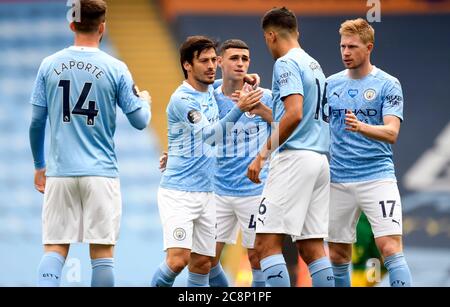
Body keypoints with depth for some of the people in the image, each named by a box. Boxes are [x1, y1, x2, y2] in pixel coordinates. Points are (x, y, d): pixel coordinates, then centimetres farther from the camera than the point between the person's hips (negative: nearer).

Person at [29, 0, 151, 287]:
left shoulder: (49, 65, 3)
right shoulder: (115, 69, -4)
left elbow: (36, 122, 6)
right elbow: (140, 121, 1)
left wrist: (39, 165, 19)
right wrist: (145, 101, 23)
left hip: (59, 172, 2)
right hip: (100, 172, -2)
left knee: (55, 249, 3)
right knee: (102, 252, 2)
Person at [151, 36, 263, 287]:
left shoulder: (211, 91, 9)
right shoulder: (182, 99, -15)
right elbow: (209, 135, -27)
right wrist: (240, 109, -39)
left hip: (206, 193, 8)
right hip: (178, 192, -8)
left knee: (202, 264, 6)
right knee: (178, 259, -19)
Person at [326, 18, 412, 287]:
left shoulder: (388, 85, -3)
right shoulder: (331, 84, 9)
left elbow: (391, 132, -15)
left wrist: (361, 127, -32)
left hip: (377, 176, -4)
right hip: (339, 180, 4)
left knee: (390, 247, -15)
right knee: (338, 254, 7)